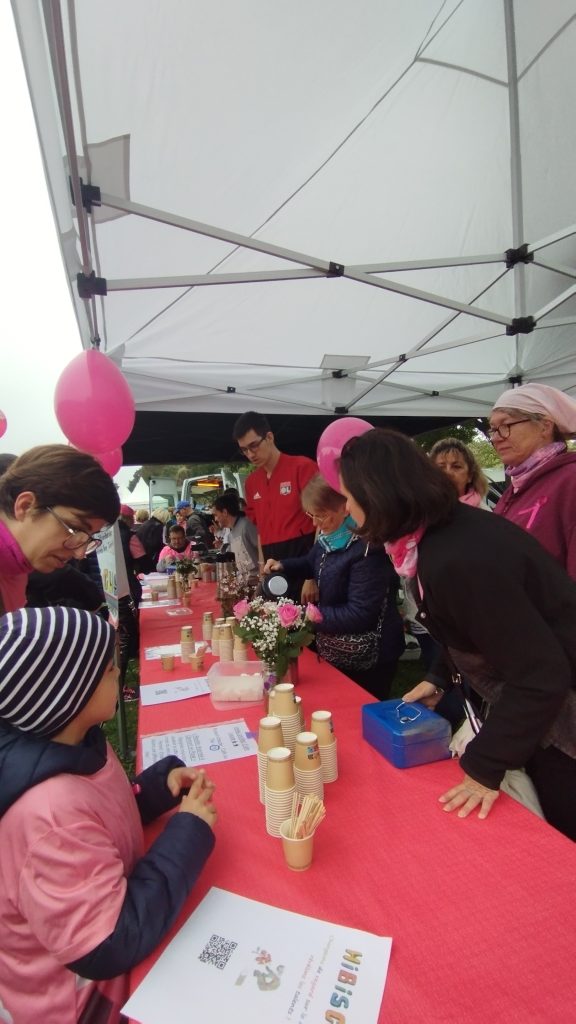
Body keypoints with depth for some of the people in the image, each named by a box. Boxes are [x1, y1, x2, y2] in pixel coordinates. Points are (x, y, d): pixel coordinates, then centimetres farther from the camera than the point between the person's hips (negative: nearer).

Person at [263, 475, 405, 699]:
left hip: (366, 660, -9)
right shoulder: (330, 537, -2)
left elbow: (360, 615, -28)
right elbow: (312, 562, 19)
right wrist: (283, 565, -1)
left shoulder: (368, 548, -29)